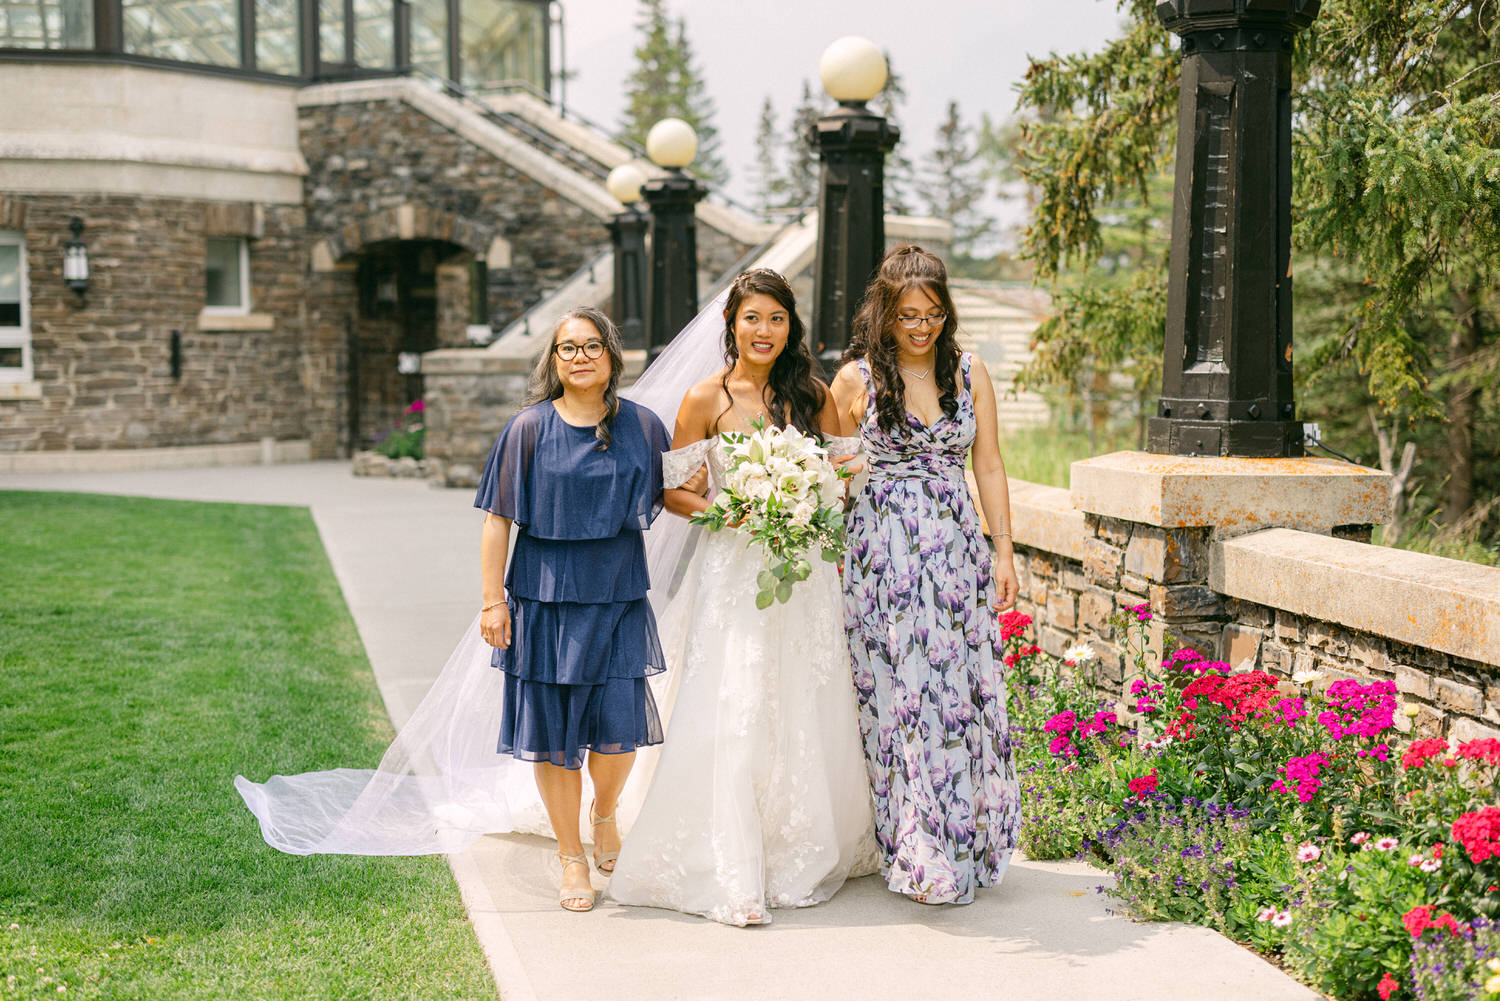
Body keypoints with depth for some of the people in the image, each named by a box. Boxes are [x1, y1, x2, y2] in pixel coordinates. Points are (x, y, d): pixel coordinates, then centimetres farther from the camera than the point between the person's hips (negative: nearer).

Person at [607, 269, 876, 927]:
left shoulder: (812, 395, 7)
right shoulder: (708, 398, -1)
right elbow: (673, 491, 1)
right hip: (732, 575, -3)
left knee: (805, 718, 6)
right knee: (731, 719, -8)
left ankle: (801, 861, 21)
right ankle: (731, 878, -4)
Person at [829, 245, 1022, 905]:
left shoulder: (970, 373, 7)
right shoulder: (855, 379, 1)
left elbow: (988, 467, 9)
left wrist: (1003, 551, 5)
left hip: (957, 548, 2)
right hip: (883, 550, -2)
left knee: (964, 691, 1)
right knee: (899, 694, -3)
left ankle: (966, 842, 15)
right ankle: (920, 853, 7)